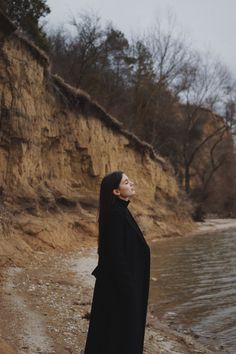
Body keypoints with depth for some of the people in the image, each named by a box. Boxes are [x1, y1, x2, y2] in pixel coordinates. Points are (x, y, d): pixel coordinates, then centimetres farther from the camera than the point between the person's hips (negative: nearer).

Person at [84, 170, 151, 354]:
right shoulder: (116, 215, -20)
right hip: (120, 283, -10)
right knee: (117, 331, -1)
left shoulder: (120, 211, 10)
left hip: (121, 281, 10)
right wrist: (127, 289, -21)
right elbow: (116, 254, -23)